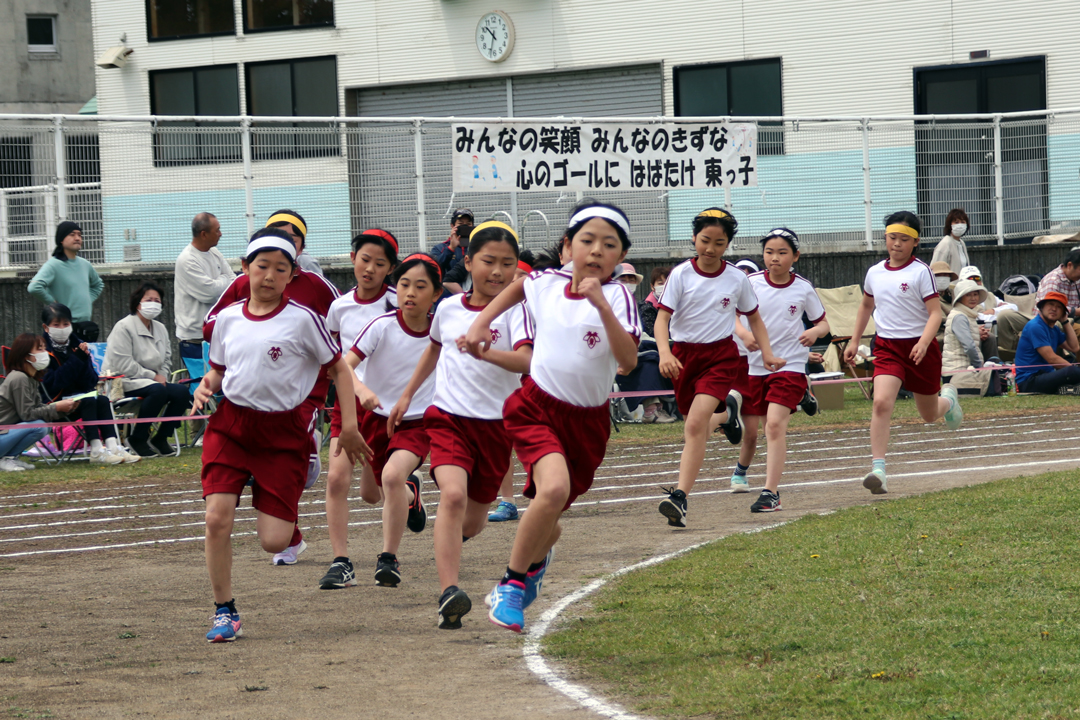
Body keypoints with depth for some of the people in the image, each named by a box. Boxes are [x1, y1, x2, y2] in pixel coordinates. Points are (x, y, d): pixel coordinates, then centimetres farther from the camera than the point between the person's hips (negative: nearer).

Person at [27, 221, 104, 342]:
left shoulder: (85, 264, 13)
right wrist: (53, 304, -16)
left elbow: (98, 285, 34)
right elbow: (34, 288, -26)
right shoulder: (53, 265, -10)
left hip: (87, 328, 7)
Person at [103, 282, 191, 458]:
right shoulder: (124, 328, -10)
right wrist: (153, 376, -17)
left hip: (154, 380, 7)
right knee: (158, 390, -34)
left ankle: (160, 438, -4)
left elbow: (167, 359, 23)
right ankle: (136, 439, -21)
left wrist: (162, 376, 0)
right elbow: (123, 364, -17)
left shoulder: (160, 329, 14)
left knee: (182, 392, -17)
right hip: (124, 381, -7)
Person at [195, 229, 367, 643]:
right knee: (217, 517, -15)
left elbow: (339, 369, 0)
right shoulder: (228, 318, 7)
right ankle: (224, 612, 0)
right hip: (231, 423, 3)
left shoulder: (302, 319, -5)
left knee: (273, 542, -8)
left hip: (284, 432, -3)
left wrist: (349, 425, -7)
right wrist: (205, 387, -2)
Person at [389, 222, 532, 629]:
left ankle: (450, 539, 51)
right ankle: (449, 594, -31)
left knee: (472, 522, 12)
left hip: (495, 424, -1)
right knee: (453, 494, -25)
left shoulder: (515, 311, -8)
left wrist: (486, 351, -43)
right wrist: (407, 395, 31)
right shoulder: (448, 309, 4)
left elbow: (526, 360, -25)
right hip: (448, 416, 1)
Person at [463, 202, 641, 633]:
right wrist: (481, 322, 16)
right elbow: (517, 289, 24)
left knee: (548, 521, 11)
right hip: (537, 407, 0)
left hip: (586, 420, 0)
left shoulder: (617, 297, -14)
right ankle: (512, 582, -12)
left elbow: (629, 361, -29)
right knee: (554, 487, -29)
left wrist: (601, 304, -35)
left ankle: (536, 560, 51)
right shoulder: (545, 284, -3)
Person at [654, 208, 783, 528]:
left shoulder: (737, 279, -2)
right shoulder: (681, 275, -6)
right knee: (696, 425, 15)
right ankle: (726, 413, 52)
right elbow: (662, 318, -11)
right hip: (684, 354, 2)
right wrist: (665, 354, -29)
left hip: (721, 355, -2)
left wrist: (767, 353, 3)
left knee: (695, 423, -20)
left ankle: (680, 497, -25)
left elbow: (754, 318, 14)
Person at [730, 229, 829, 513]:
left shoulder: (803, 289, -2)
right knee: (750, 429, 11)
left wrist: (815, 332, -15)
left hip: (789, 365, -2)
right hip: (753, 365, 2)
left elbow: (823, 323, 9)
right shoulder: (751, 283, -3)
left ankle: (771, 493, -18)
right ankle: (742, 469, 46)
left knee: (775, 424, -18)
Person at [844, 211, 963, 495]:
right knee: (881, 402, -23)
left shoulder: (920, 272, -9)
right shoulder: (874, 273, 5)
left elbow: (935, 313, -13)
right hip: (887, 346, 2)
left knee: (930, 415, 13)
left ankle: (948, 399, 52)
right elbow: (866, 306, 24)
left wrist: (924, 343, -29)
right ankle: (878, 470, -26)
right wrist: (854, 341, 22)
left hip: (919, 346, -2)